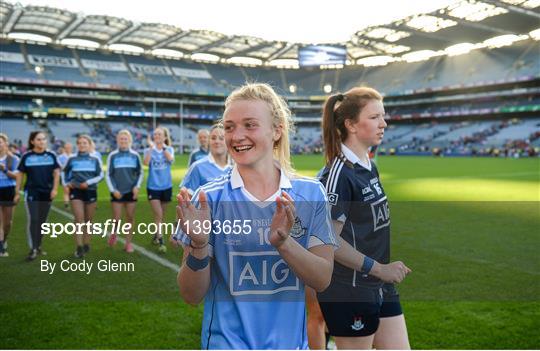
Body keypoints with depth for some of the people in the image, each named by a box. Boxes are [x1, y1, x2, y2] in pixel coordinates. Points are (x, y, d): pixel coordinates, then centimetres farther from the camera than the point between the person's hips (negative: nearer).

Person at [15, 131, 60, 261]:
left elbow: (56, 172, 5)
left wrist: (55, 189, -5)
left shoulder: (51, 155, 2)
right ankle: (33, 249, -3)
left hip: (47, 192, 2)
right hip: (31, 192, -2)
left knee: (42, 221, 10)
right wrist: (17, 192, 1)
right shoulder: (26, 156, 0)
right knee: (33, 220, -8)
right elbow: (20, 174, 4)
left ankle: (38, 246, 23)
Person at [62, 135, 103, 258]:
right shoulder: (72, 159, 5)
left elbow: (100, 175, -1)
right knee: (79, 220, -10)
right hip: (76, 191, -1)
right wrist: (66, 183, 4)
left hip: (90, 191, 1)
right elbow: (64, 172, 20)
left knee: (88, 220, 10)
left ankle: (86, 244, 24)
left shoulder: (95, 160, 4)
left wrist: (88, 182, -14)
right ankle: (79, 247, -9)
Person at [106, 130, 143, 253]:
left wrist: (137, 187, -4)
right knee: (116, 218, -1)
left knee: (130, 218, 3)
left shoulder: (135, 155, 2)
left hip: (131, 191, 1)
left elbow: (140, 173, 9)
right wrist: (113, 189, -8)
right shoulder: (112, 156, -1)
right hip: (117, 192, -1)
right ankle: (114, 233, 30)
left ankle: (128, 243, 14)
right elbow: (108, 175, 2)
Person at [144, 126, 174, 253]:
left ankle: (157, 235, 33)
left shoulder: (169, 149, 2)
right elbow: (146, 163, -22)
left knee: (161, 215, 14)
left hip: (166, 186, 2)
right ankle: (161, 241, -9)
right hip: (153, 187, -2)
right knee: (158, 215, -10)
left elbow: (171, 159, -20)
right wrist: (151, 147, -23)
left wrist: (163, 146, -18)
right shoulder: (149, 150, -2)